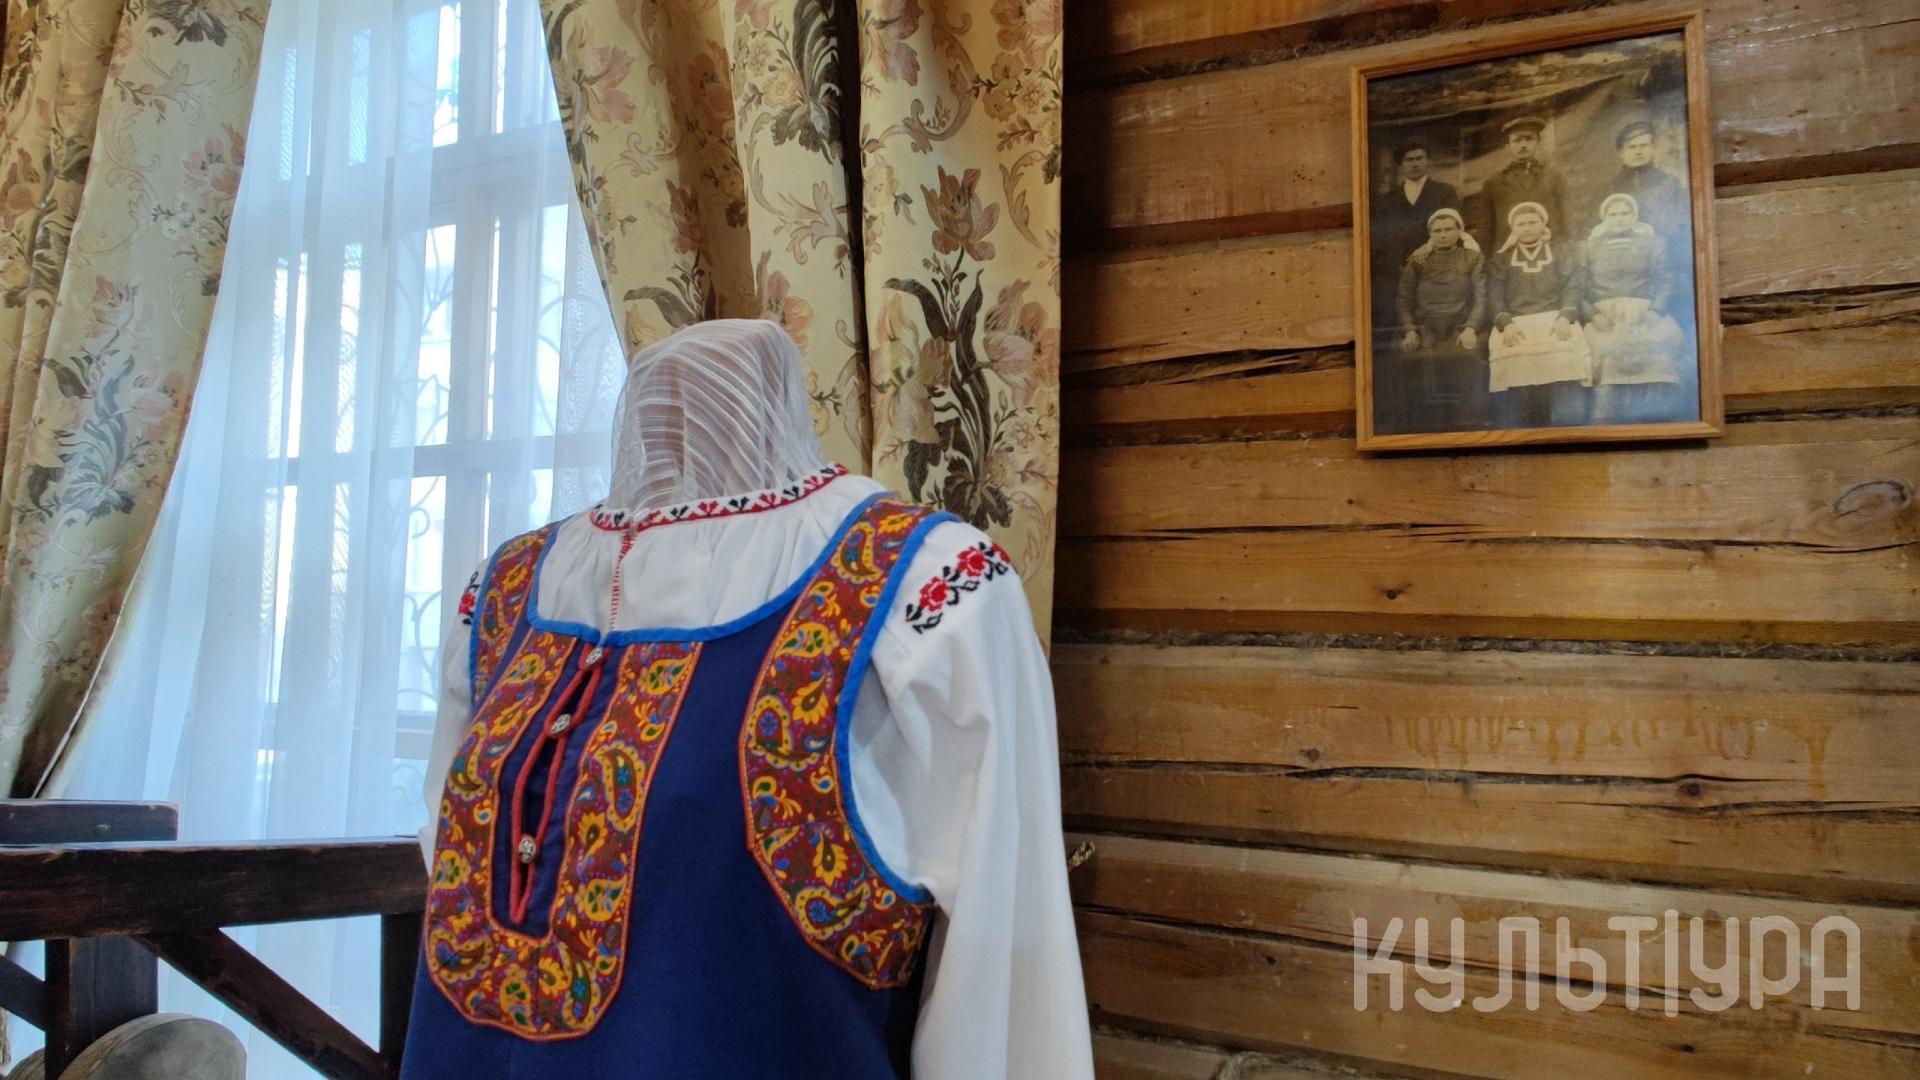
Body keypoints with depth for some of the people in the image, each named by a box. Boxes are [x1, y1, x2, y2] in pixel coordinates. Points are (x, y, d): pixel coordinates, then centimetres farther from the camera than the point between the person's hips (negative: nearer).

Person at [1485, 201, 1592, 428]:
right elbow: (1495, 296, 7)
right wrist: (1506, 323, -12)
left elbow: (1572, 288, 8)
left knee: (1566, 355, -28)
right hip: (1515, 322, 0)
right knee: (1513, 358, -27)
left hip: (1555, 318, 0)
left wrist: (1565, 317, -11)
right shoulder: (1500, 259, 21)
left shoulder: (1561, 252, 22)